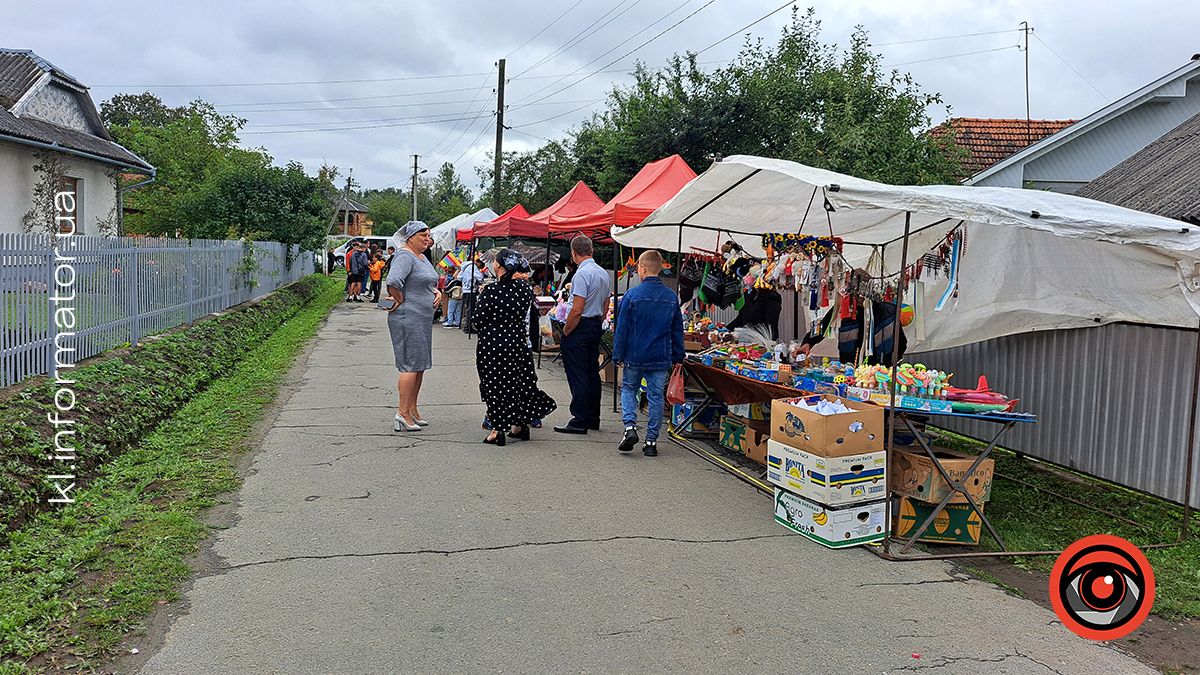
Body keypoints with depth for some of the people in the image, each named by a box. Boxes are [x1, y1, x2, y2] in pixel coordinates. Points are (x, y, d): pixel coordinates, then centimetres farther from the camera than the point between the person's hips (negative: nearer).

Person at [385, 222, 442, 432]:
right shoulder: (405, 256, -14)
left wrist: (436, 292, 10)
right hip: (408, 319, -10)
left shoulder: (422, 257, 17)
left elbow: (430, 283, 30)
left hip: (423, 320, 10)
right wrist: (400, 300, -18)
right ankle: (403, 413, -3)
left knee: (420, 365, 13)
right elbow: (393, 281, -31)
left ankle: (412, 410, 21)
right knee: (410, 365, -8)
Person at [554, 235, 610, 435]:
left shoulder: (582, 273, -16)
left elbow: (577, 310, -21)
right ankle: (593, 419, 20)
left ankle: (579, 421, -4)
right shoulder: (604, 274, 12)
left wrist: (565, 331, -11)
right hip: (596, 328, 9)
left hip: (579, 328, -9)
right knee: (593, 372, 13)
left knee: (577, 376, -5)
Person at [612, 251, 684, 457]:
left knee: (628, 389, 17)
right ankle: (651, 441, 9)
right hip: (661, 357, 2)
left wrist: (618, 355, 1)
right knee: (656, 396, 8)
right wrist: (678, 356, 17)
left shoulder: (632, 296, -9)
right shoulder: (671, 297, 2)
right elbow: (678, 330, 8)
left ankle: (630, 426, -3)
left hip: (635, 355, -2)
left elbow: (622, 328, -6)